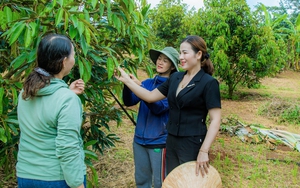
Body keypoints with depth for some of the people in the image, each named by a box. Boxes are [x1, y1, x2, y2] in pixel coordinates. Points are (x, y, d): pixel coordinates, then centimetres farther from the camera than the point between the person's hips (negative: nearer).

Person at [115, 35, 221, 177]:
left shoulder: (209, 83, -12)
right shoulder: (175, 78, 7)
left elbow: (215, 120, -16)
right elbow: (150, 96, 11)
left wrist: (204, 151, -22)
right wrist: (126, 80, 4)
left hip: (193, 144, -6)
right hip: (172, 141, 6)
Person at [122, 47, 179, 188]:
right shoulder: (148, 82, 6)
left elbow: (158, 108, -22)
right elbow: (129, 102, 0)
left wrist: (139, 86, -30)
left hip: (159, 141, -5)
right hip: (140, 139, 5)